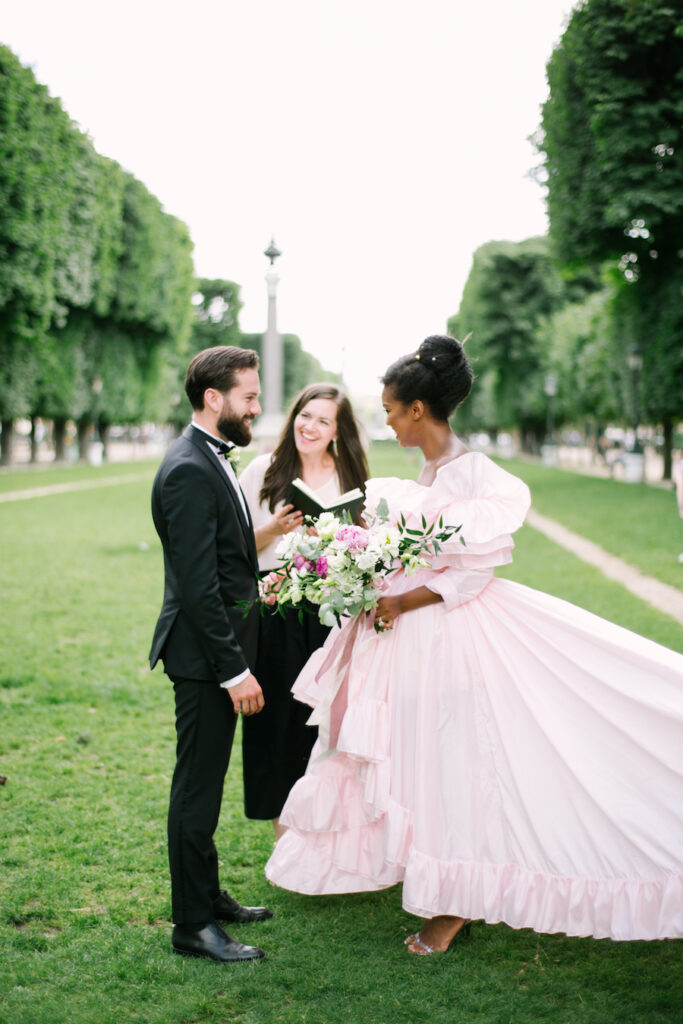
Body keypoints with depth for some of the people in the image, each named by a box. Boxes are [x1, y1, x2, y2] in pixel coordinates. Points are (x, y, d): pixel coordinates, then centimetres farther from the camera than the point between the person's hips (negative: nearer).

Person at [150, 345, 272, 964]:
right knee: (197, 789, 0)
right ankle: (193, 925, 11)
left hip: (219, 652, 10)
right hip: (204, 656, -10)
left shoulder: (211, 461, 13)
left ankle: (208, 896, 33)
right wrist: (234, 669, -23)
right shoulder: (189, 471, -20)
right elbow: (198, 584, -24)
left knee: (205, 783, 19)